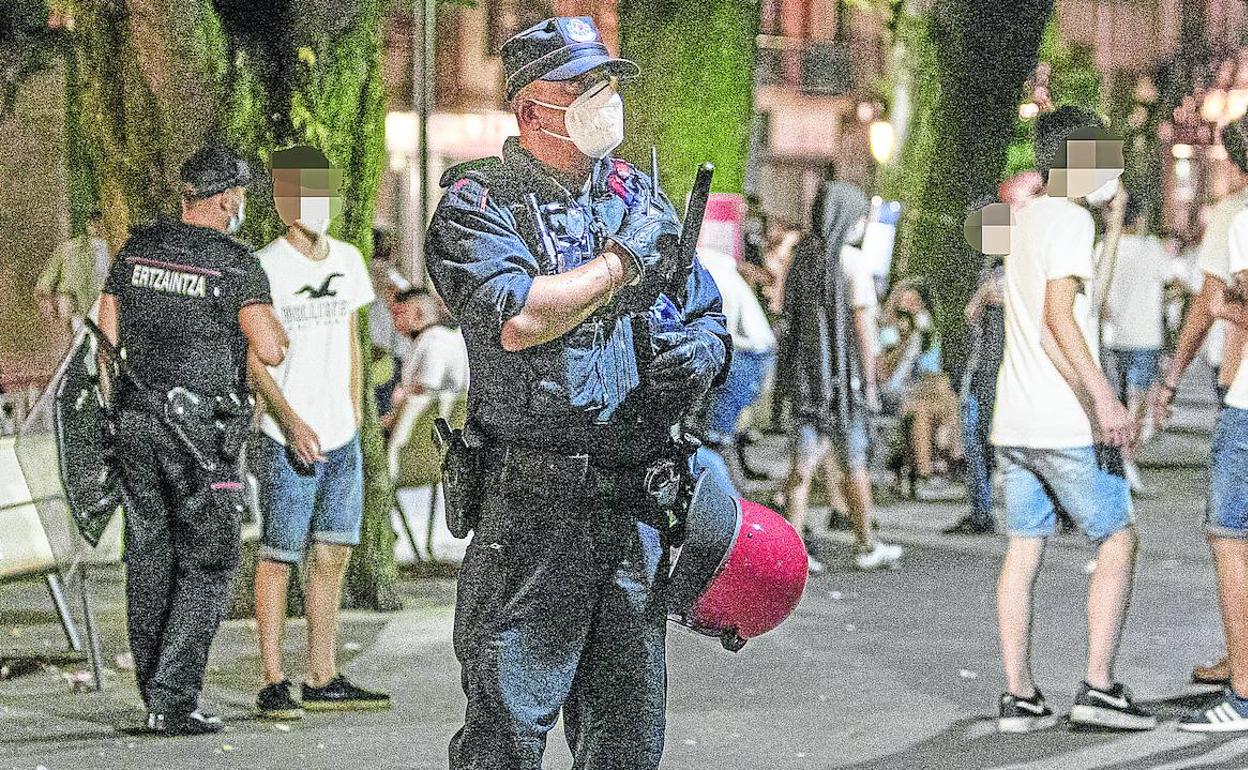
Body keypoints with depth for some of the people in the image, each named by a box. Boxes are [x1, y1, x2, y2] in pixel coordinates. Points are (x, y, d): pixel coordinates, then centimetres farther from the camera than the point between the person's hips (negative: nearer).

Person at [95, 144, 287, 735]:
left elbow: (106, 336, 11)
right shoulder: (236, 264, -11)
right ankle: (172, 702, -7)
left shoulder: (138, 249, 6)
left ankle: (155, 690, 20)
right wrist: (272, 326, 6)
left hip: (137, 420, 6)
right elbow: (269, 350, -16)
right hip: (200, 431, -5)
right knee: (207, 565, 1)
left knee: (149, 555, 14)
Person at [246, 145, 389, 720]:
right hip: (286, 442, -6)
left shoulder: (347, 259, 11)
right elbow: (255, 356, -11)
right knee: (278, 558, -2)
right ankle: (273, 684, 0)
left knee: (333, 554, 8)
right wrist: (291, 421, -21)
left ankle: (322, 681, 15)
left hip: (341, 438, 6)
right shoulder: (265, 267, -8)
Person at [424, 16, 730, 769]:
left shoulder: (641, 198, 16)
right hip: (533, 509, -6)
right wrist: (623, 261, -12)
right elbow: (516, 320, -21)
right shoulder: (481, 204, -3)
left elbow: (709, 318, 22)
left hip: (640, 508, 6)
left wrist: (704, 351, -2)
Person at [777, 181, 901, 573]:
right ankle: (867, 547, 19)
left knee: (803, 464, 3)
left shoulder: (802, 257, 6)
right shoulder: (848, 262, -10)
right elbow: (861, 328, -11)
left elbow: (791, 318, 10)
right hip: (841, 374, -5)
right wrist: (869, 382, -5)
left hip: (804, 374, 5)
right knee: (853, 465, 8)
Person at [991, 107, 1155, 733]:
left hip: (1013, 422, 8)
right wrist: (1103, 397, -27)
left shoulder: (1024, 219, 16)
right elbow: (1058, 314, -22)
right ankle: (1099, 686, -4)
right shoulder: (1071, 219, -11)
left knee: (1023, 549, 7)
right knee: (1117, 541, 1)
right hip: (1068, 423, -8)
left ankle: (1018, 696, 5)